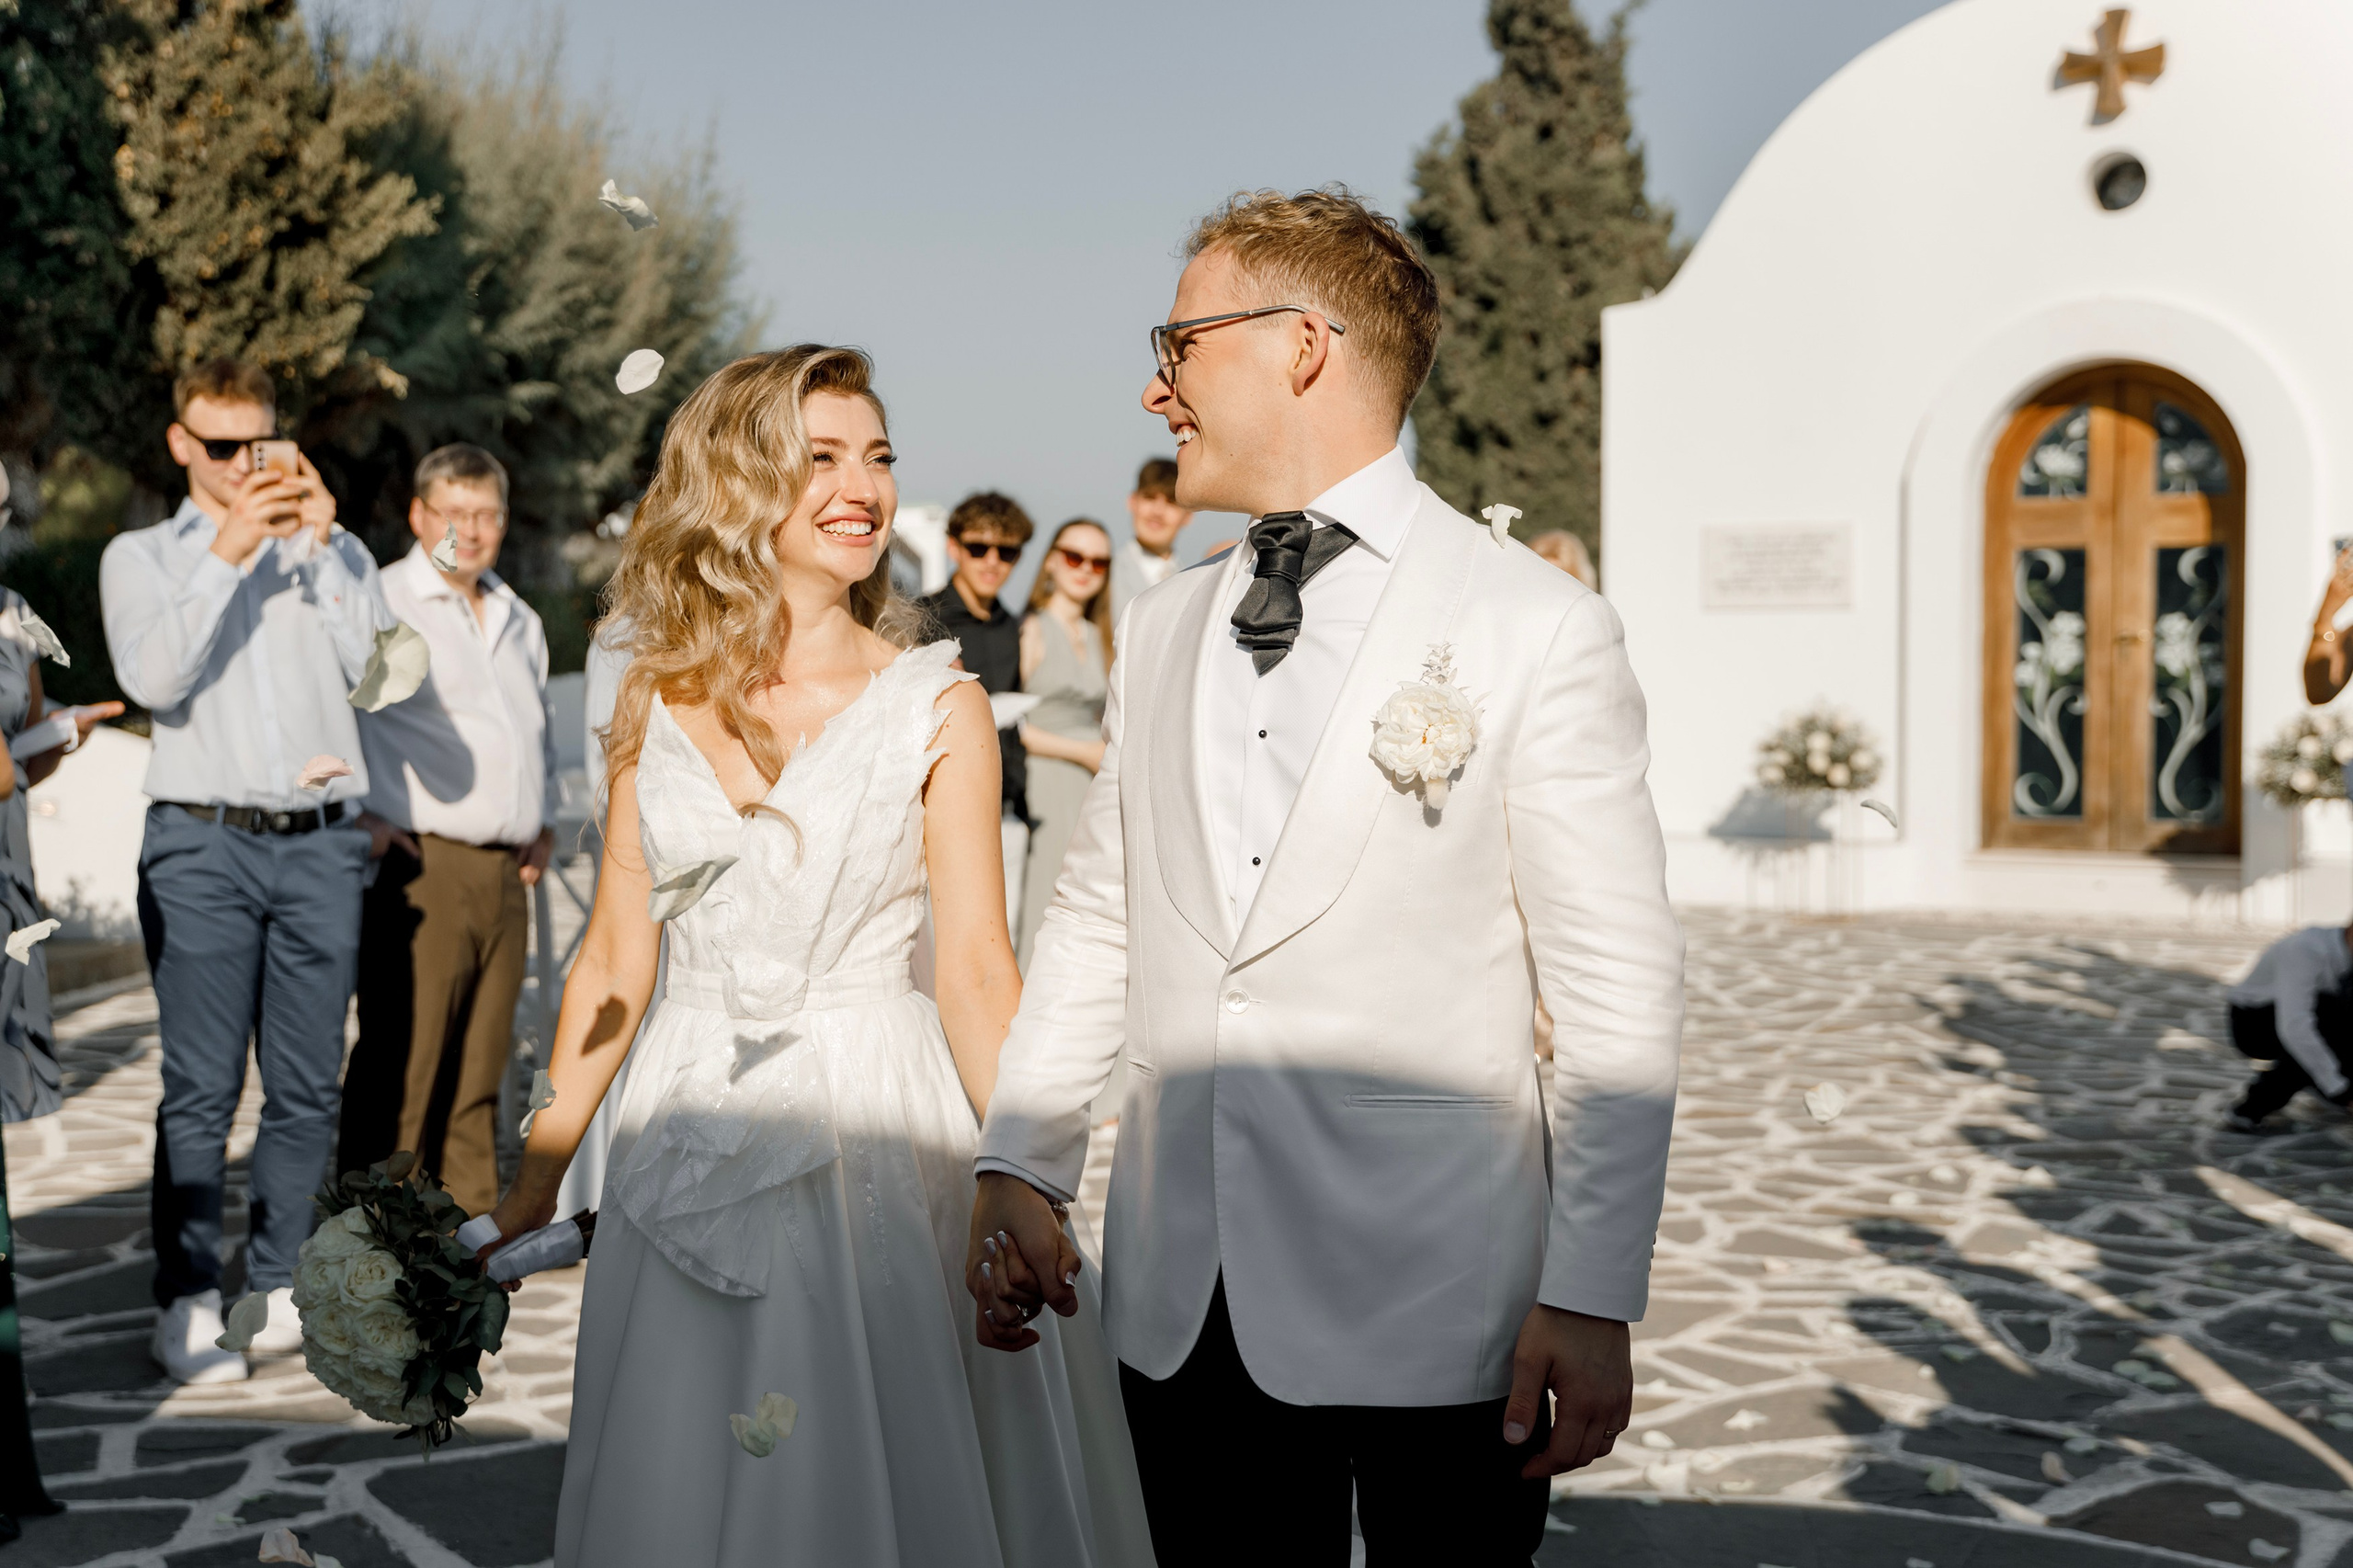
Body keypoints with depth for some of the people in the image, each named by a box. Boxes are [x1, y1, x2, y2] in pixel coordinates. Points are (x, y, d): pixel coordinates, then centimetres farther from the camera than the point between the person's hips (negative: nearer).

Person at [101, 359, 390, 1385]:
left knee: (307, 1087, 4)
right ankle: (186, 1303, 2)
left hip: (321, 843, 2)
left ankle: (278, 1283, 14)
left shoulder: (332, 552, 17)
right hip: (204, 844, -2)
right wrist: (226, 551, -11)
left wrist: (319, 541, -4)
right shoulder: (142, 557, 13)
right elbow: (152, 679, -7)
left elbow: (377, 667, 0)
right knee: (201, 1089, -4)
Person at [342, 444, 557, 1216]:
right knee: (401, 1060, -7)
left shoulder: (520, 621, 21)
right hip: (420, 865, -7)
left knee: (480, 1066, 10)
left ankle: (470, 1219, 18)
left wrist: (543, 821, 20)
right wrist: (361, 814, -12)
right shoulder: (380, 603, -3)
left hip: (506, 873, 7)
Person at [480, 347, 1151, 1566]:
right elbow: (616, 952, 8)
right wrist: (540, 1173, 10)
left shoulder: (936, 706, -4)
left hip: (877, 1136, -3)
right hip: (692, 1140, 3)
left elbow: (977, 967, -8)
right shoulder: (658, 700, 4)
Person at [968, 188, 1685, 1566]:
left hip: (1434, 1310, -4)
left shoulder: (1539, 628, -7)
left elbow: (1624, 995, -8)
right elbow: (1095, 924, 14)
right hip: (1184, 1305, 5)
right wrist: (1021, 1166, 5)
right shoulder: (1161, 633, 11)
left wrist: (1593, 1299, -12)